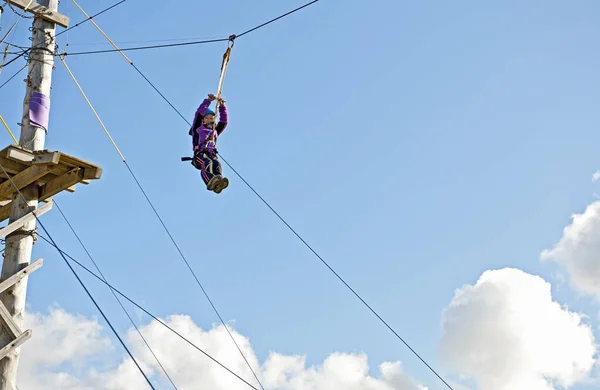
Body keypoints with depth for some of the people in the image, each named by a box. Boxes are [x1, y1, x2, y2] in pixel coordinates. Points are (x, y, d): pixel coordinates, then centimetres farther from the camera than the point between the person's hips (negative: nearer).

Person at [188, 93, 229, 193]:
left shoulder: (215, 131, 36)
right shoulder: (198, 128, 25)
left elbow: (224, 121, 31)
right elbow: (199, 113, 17)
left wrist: (222, 106, 22)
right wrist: (208, 100, 13)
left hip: (212, 154, 3)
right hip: (200, 154, -3)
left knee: (217, 164, -34)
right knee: (207, 162, -39)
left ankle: (218, 184, -65)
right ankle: (210, 182, -70)